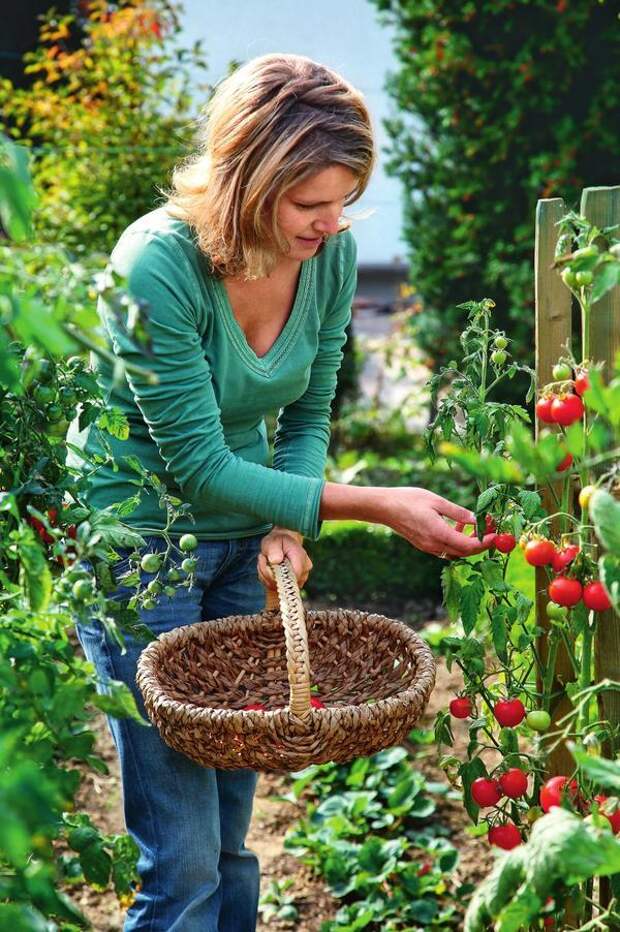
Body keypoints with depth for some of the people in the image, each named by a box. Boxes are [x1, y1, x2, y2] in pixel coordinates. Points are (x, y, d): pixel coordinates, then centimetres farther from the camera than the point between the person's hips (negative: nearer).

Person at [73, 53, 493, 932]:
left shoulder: (331, 253, -7)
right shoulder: (157, 265, -25)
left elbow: (307, 418, 4)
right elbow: (197, 463, -23)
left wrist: (290, 524, -14)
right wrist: (375, 505, -24)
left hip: (246, 542, 5)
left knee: (232, 832, 15)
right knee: (182, 861, -2)